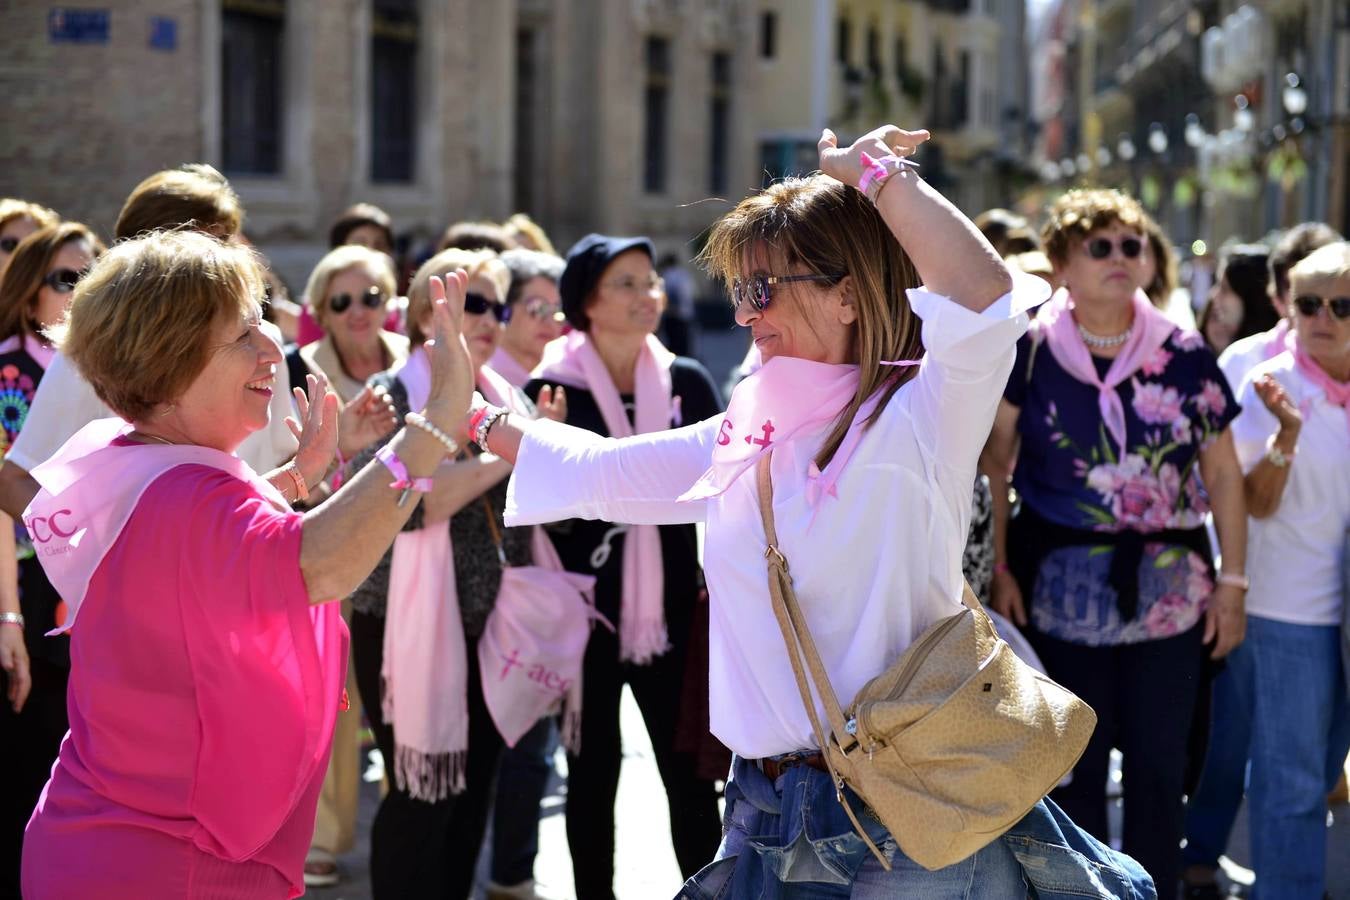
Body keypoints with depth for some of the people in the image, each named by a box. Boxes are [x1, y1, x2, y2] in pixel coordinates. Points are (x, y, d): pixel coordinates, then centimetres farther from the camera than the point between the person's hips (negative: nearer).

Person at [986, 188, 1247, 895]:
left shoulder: (1185, 357, 2)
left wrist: (1231, 582, 2)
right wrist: (998, 571, -6)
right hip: (1061, 593, -1)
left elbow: (1224, 477, 6)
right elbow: (992, 468, -1)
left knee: (1159, 766, 6)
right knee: (1073, 765, 8)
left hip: (1169, 592, 1)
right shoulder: (1028, 353, -2)